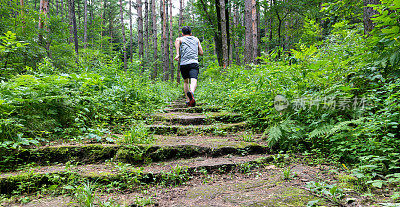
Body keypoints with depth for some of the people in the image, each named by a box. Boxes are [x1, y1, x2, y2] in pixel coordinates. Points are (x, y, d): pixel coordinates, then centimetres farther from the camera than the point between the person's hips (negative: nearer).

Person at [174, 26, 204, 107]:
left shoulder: (181, 39, 15)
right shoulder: (196, 39, 22)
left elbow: (177, 40, -11)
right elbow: (201, 52, 21)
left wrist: (177, 54, -13)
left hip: (183, 63, 1)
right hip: (194, 63, -1)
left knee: (186, 82, 20)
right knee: (193, 81, -18)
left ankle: (188, 100, 20)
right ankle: (191, 93, -50)